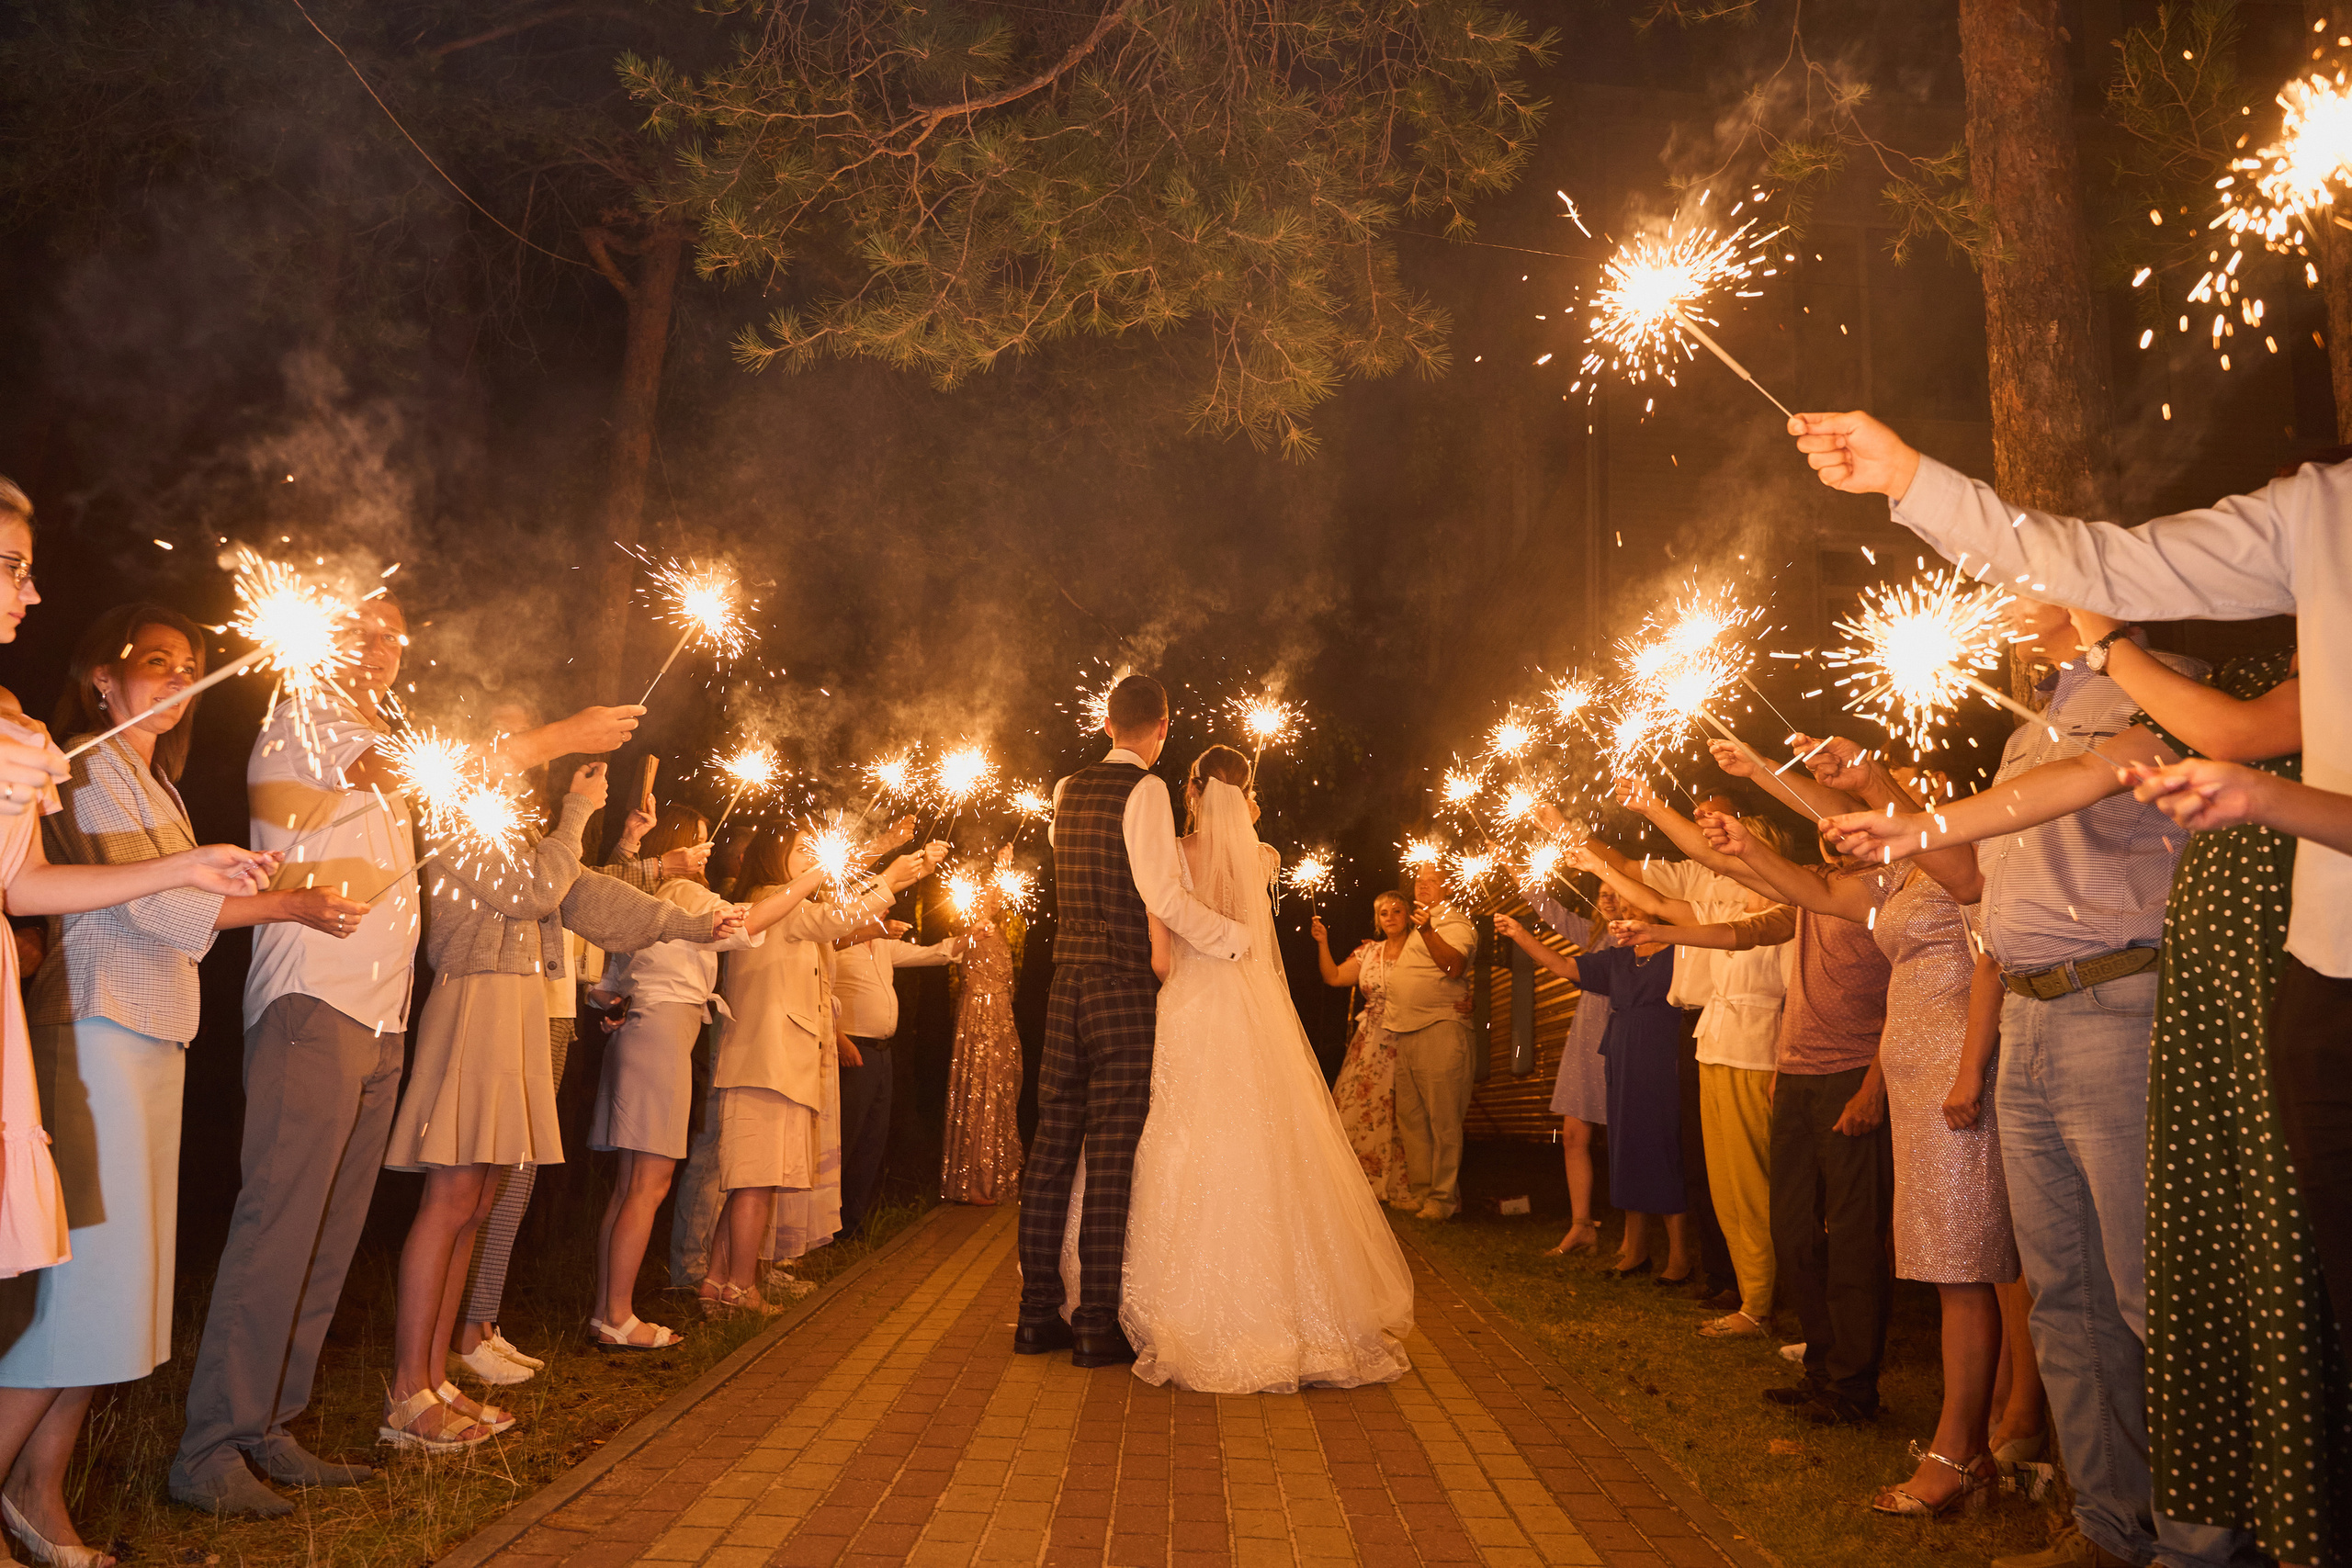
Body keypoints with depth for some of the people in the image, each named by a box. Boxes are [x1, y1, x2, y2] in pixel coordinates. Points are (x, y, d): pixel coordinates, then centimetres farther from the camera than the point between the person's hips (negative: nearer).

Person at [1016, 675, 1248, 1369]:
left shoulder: (1066, 791, 12)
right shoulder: (1145, 790, -9)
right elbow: (1162, 892, -19)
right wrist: (1234, 937, -8)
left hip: (1067, 981, 7)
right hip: (1121, 986, -7)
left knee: (1053, 1143, 8)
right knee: (1111, 1155, -3)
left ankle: (1038, 1312, 15)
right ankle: (1097, 1325, 2)